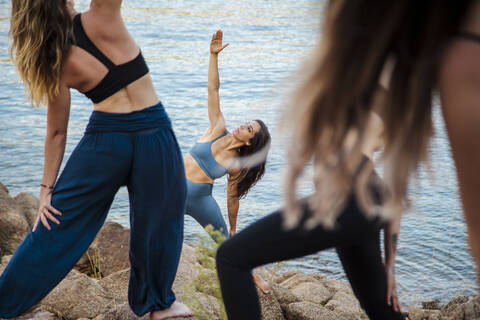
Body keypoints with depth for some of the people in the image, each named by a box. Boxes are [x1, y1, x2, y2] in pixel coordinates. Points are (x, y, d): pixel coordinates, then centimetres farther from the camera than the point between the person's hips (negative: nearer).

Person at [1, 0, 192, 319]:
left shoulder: (57, 64, -2)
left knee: (59, 222, 14)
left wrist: (47, 188, 10)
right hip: (153, 131, -2)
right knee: (158, 220, 18)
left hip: (104, 136, 2)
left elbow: (56, 132, 3)